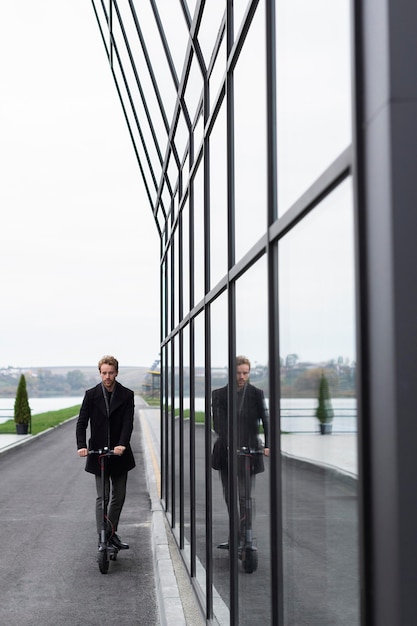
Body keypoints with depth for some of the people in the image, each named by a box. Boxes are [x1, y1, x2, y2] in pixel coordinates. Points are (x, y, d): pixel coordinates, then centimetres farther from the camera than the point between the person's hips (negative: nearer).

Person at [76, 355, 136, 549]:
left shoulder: (127, 395, -2)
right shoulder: (91, 395, -3)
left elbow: (128, 422, -11)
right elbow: (82, 422, -6)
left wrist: (122, 444, -28)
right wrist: (81, 445, -23)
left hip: (119, 453, 2)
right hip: (98, 452, -2)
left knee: (119, 496, 11)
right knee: (102, 497, -4)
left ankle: (112, 533, 26)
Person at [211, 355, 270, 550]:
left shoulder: (256, 394, -3)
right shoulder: (219, 394, 2)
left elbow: (266, 420, -10)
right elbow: (217, 424, -7)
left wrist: (267, 445, -25)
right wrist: (229, 443, -22)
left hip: (248, 450, -3)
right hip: (226, 452, 3)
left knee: (244, 497, -6)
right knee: (229, 496, 11)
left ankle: (243, 539, 0)